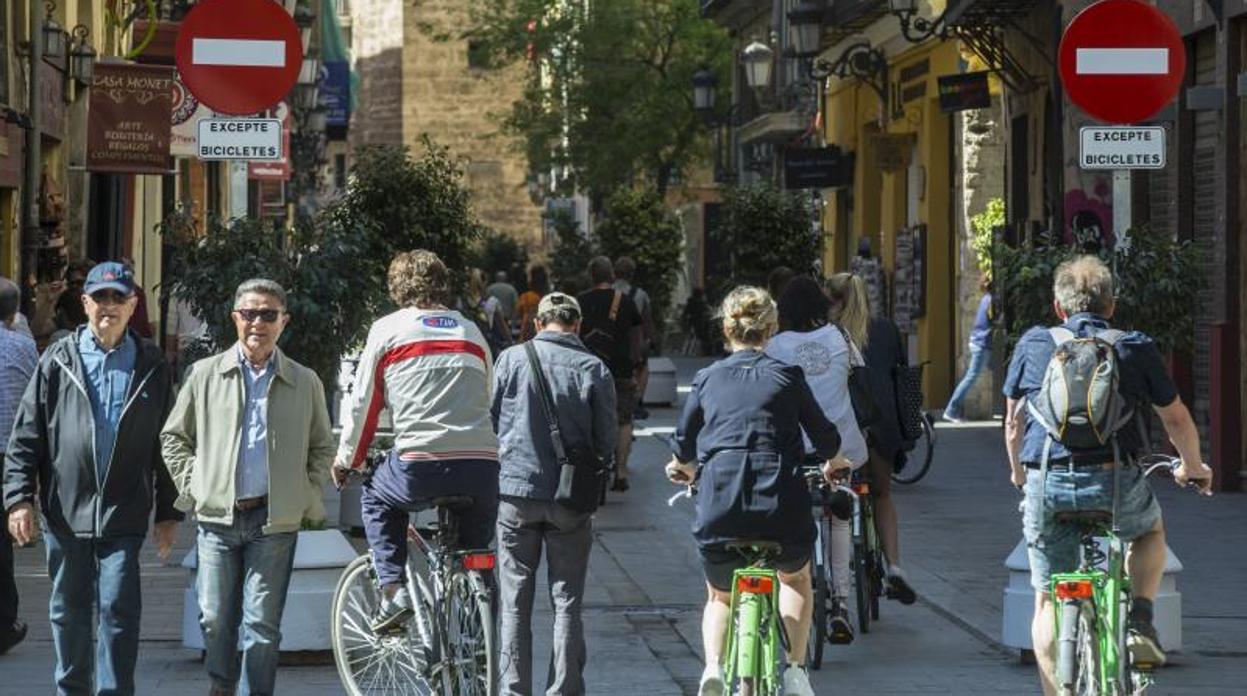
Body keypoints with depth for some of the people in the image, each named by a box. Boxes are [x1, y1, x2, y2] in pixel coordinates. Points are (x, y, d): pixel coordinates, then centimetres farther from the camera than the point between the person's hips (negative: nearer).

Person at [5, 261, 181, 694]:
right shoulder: (58, 361, 4)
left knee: (119, 612, -8)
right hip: (65, 513, 1)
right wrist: (19, 498, -4)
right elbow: (26, 437, 4)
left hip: (124, 515, -1)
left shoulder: (152, 367, 6)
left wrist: (169, 513, 6)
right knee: (69, 614, 11)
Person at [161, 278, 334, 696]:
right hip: (217, 516, 1)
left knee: (263, 625, -2)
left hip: (275, 520, -1)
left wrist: (308, 496, 6)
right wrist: (193, 484, 5)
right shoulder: (206, 374, 6)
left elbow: (322, 447, 17)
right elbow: (173, 436, 14)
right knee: (216, 618, 5)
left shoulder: (305, 383, 7)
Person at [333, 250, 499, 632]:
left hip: (419, 466, -3)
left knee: (376, 499, 28)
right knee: (476, 550, 23)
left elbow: (363, 404, 11)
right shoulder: (471, 330, 20)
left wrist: (346, 462, 25)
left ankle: (393, 591, 12)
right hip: (482, 468, 3)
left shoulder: (387, 329, 9)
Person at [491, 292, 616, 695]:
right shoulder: (594, 370, -2)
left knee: (515, 601, 7)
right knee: (567, 601, 7)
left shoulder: (511, 359, -1)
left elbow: (488, 420, 3)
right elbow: (606, 442, 0)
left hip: (516, 490, 0)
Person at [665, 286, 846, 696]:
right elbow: (825, 437, 12)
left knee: (720, 596, 25)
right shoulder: (786, 376, 6)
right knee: (796, 579, 30)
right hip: (782, 507, 0)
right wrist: (831, 463, 35)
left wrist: (683, 468, 44)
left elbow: (684, 443, 20)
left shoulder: (707, 379, 9)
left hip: (719, 507, 1)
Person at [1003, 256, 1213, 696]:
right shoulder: (1137, 349, 8)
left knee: (1048, 601, 14)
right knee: (1150, 530, 33)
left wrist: (1018, 472, 36)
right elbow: (1177, 419, 16)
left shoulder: (1033, 345, 9)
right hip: (1115, 485, 0)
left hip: (1046, 487, 0)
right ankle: (1139, 625, 16)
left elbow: (1013, 422, 17)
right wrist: (1192, 468, 36)